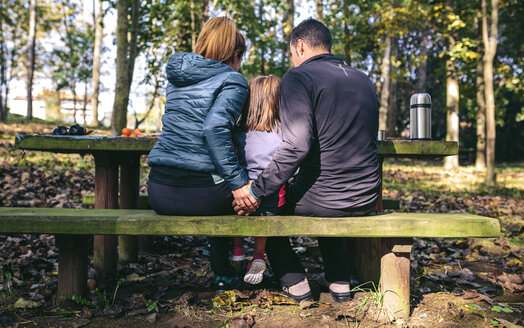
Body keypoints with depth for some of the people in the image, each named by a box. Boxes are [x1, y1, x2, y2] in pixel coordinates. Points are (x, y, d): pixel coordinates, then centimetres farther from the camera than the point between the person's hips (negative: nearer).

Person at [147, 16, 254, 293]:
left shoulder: (177, 78, 18)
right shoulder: (232, 81, -3)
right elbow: (215, 128, -21)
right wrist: (238, 184, -19)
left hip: (157, 192, 7)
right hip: (197, 194, -7)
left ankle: (223, 275, 39)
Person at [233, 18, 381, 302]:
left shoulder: (299, 77, -10)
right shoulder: (363, 80, 11)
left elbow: (296, 146, -23)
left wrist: (256, 191, -17)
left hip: (321, 199, -6)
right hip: (366, 199, 7)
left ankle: (295, 282, 23)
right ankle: (339, 279, 36)